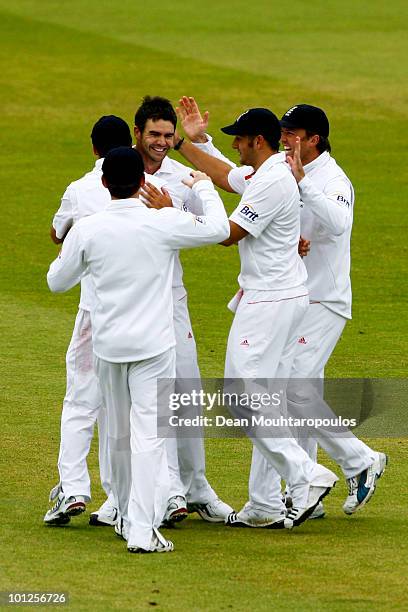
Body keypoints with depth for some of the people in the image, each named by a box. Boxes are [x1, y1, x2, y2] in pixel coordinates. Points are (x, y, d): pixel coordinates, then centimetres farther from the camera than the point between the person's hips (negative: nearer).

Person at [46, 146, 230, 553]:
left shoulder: (87, 230, -6)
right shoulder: (164, 223, -12)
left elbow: (57, 281, 7)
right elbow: (219, 230, 3)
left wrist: (68, 247, 26)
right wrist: (204, 187, 18)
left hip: (108, 344, 3)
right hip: (153, 344, -3)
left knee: (119, 434, 17)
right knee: (149, 434, -5)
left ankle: (128, 518, 30)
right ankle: (143, 530, -13)